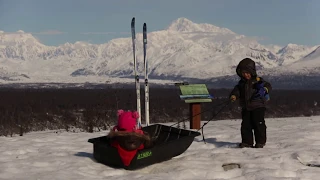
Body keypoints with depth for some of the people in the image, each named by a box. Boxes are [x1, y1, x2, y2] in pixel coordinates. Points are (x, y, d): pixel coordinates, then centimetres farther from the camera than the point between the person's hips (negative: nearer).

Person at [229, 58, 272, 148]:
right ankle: (247, 142, 13)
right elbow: (237, 90, 3)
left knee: (258, 124, -3)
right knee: (245, 125, 5)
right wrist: (233, 96, -17)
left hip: (258, 107, -5)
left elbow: (268, 86, -5)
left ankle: (260, 142, 7)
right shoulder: (241, 83, 12)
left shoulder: (258, 80, -3)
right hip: (246, 108, 5)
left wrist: (263, 90, -26)